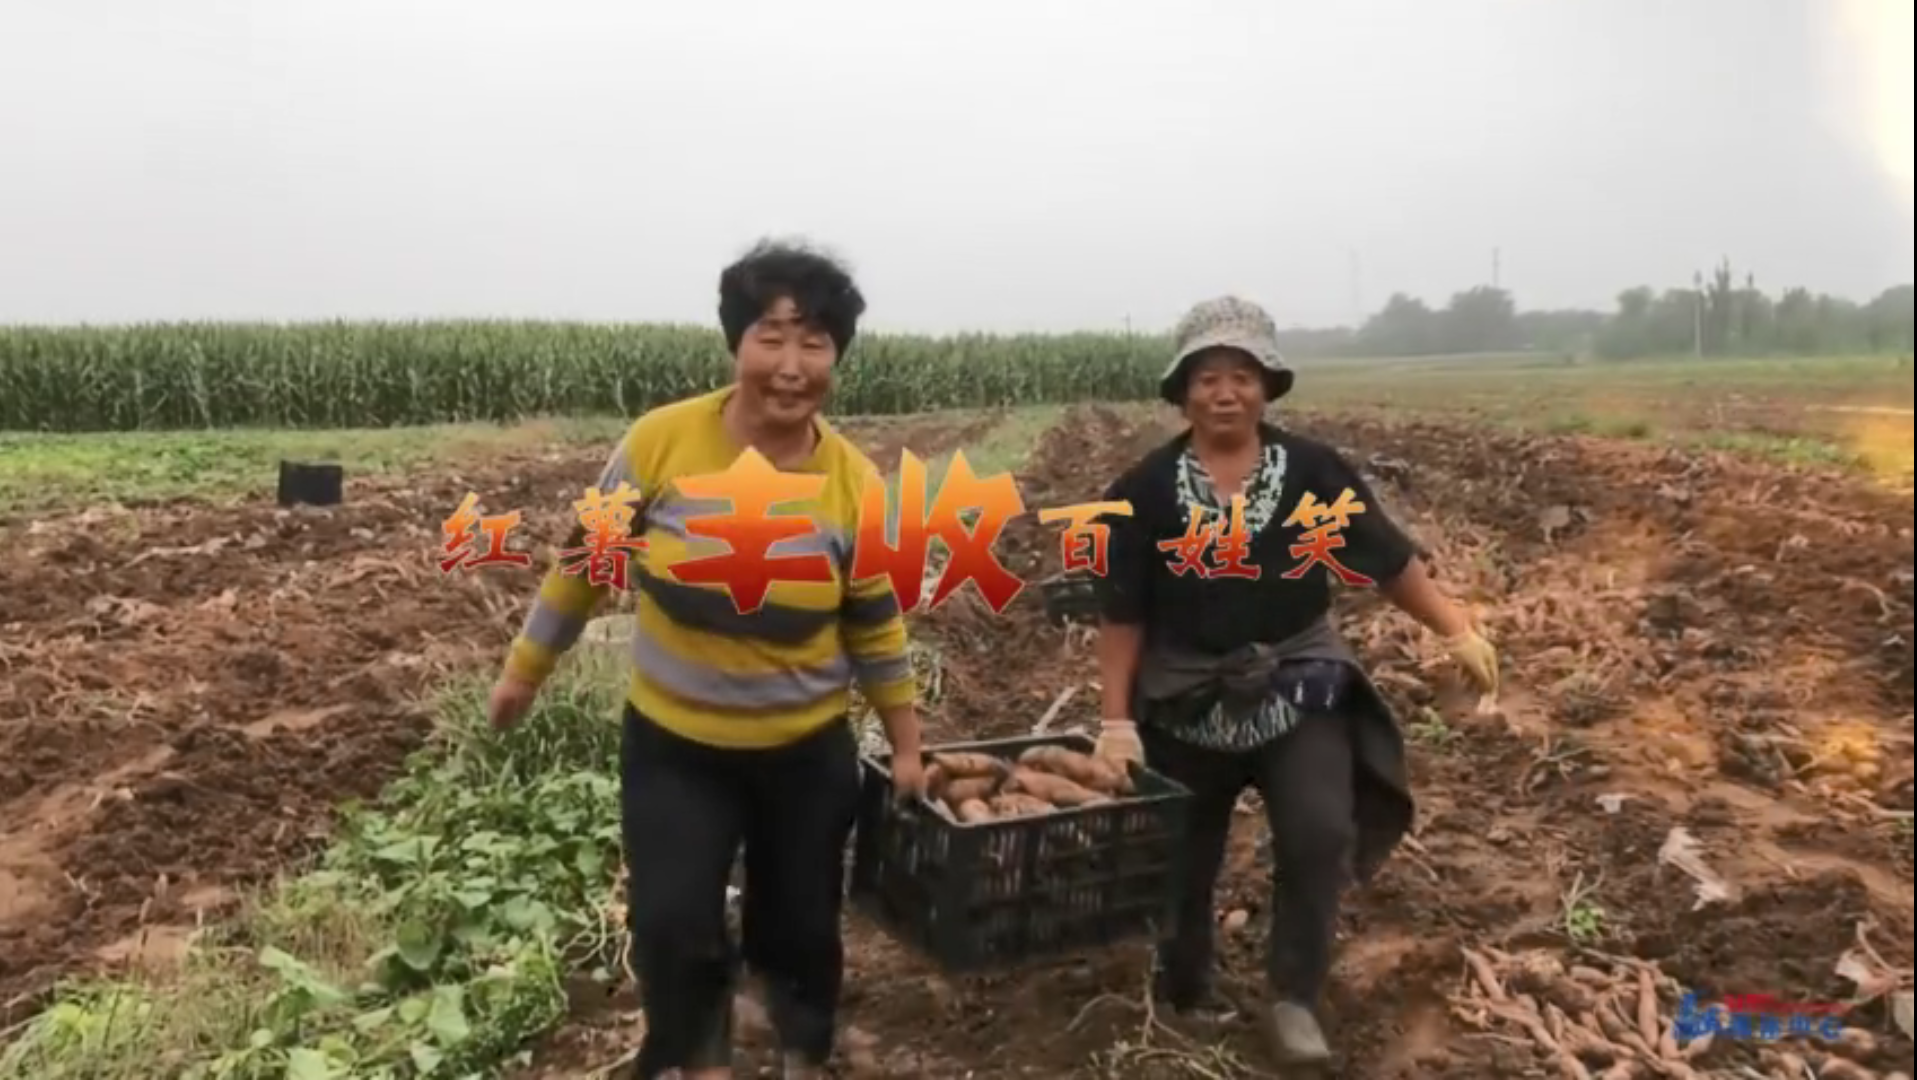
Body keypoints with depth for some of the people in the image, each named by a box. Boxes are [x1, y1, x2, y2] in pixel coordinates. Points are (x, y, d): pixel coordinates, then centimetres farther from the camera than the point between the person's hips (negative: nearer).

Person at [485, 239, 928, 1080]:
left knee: (800, 928, 16)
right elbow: (586, 560, -3)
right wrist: (524, 668, 6)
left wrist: (907, 746, 5)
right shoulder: (661, 441, -18)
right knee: (672, 930, -5)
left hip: (807, 752, 1)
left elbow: (876, 628, -2)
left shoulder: (854, 484, -14)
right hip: (671, 745, 0)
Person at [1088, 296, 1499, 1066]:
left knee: (1320, 837, -18)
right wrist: (1116, 719, -8)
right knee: (1182, 864, 11)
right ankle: (1182, 1004, 36)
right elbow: (1122, 615, -6)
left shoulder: (1312, 470, -5)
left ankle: (1293, 1000, 3)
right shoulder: (1145, 489, -7)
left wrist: (1457, 632, -2)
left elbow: (1388, 558, 2)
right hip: (1186, 704, 0)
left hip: (1299, 689, 0)